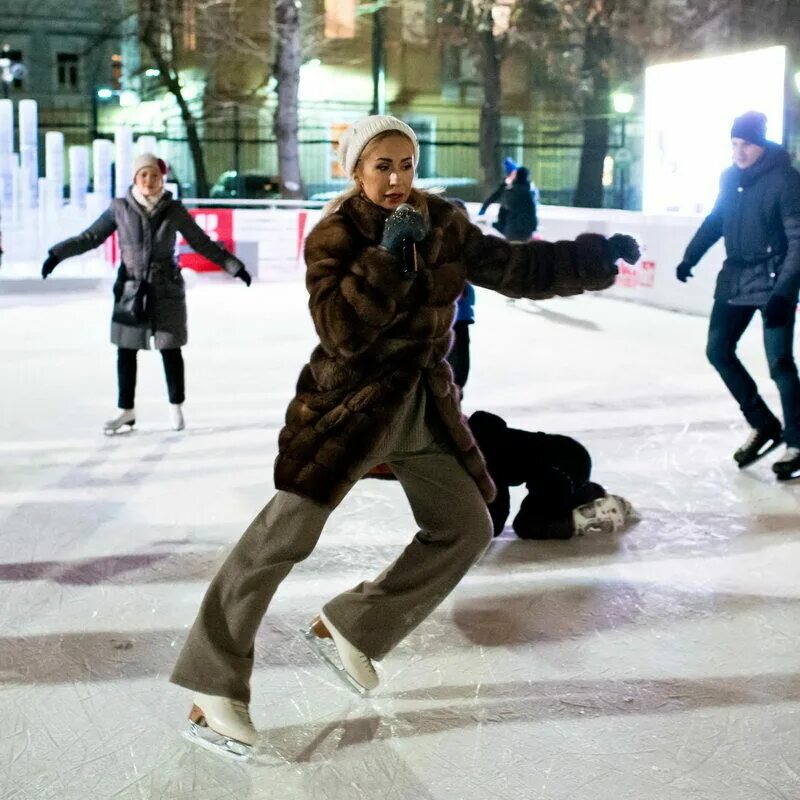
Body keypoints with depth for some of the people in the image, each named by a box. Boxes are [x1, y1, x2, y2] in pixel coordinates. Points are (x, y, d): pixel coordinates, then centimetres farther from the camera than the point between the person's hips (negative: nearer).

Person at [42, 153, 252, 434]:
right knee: (126, 350, 3)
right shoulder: (120, 208, -2)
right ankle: (126, 411, 15)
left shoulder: (173, 210, -2)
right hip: (131, 289, 1)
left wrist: (235, 267, 5)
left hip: (166, 290, -1)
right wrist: (58, 254, -3)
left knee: (170, 349, 3)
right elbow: (91, 237, 5)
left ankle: (176, 406, 22)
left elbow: (202, 242, 6)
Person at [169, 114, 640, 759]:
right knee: (285, 533, -15)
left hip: (423, 403, 7)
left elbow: (515, 269, 9)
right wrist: (388, 255, -28)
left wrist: (592, 258, 2)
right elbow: (341, 331, -24)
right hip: (350, 400, -6)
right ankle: (214, 689, -8)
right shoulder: (334, 235, -12)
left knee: (467, 527, 9)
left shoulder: (443, 224, 2)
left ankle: (354, 625, 21)